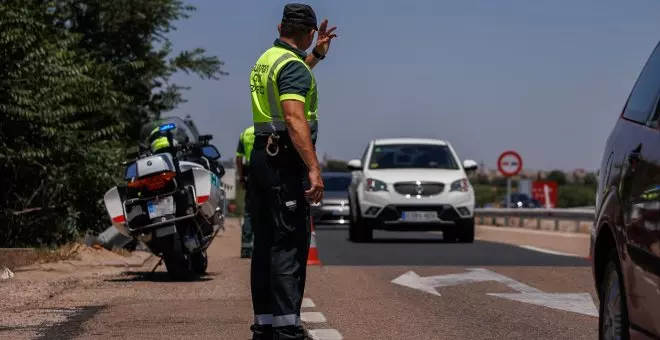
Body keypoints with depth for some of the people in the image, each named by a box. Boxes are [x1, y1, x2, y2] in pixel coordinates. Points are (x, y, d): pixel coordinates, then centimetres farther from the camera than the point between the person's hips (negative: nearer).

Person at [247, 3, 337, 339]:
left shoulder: (265, 60, 16)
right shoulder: (293, 66, -13)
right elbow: (294, 119, -26)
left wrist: (316, 55, 38)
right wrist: (314, 169, -30)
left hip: (261, 156, 9)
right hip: (286, 160, -9)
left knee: (265, 244, 10)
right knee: (290, 244, -11)